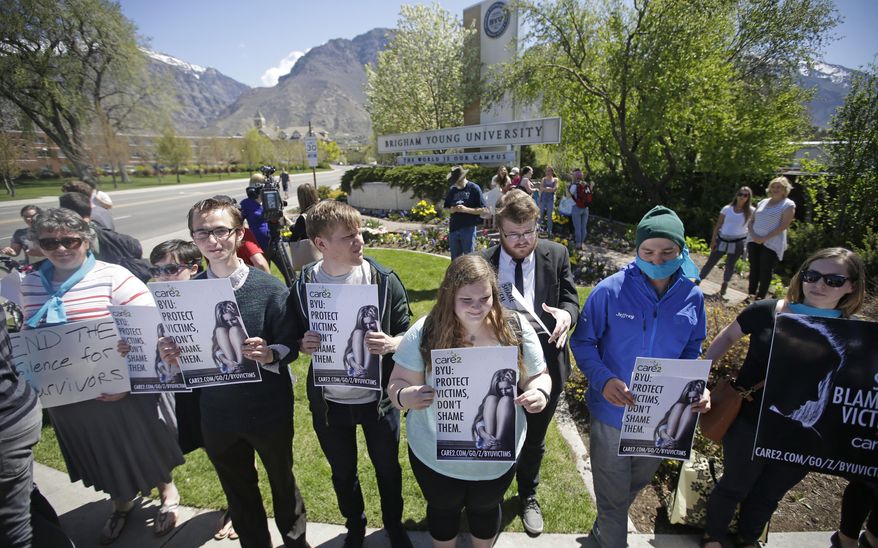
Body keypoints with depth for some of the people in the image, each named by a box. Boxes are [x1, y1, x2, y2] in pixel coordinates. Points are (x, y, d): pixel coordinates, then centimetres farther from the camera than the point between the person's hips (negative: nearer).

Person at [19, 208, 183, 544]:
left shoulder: (113, 277, -16)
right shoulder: (31, 285, 2)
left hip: (129, 392, -5)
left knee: (148, 447, 16)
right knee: (105, 457, 24)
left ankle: (167, 493, 44)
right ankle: (121, 503, 51)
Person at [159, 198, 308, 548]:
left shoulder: (268, 288, -15)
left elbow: (291, 345, -11)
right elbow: (183, 349, 4)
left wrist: (270, 355, -31)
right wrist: (172, 354, -17)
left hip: (268, 410, -3)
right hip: (217, 413, 3)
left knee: (282, 481, 20)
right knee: (238, 491, 24)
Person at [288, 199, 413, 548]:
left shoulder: (384, 280, -14)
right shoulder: (302, 286, -10)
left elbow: (408, 333, -7)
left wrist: (391, 344, -28)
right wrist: (303, 345, -20)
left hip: (378, 398, -1)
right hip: (328, 402, 2)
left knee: (387, 468, 20)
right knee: (343, 472, 24)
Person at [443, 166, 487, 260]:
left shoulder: (474, 188, -5)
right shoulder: (452, 190, 9)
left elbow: (484, 210, -8)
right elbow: (447, 207, 17)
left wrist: (466, 209, -19)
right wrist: (452, 209, -7)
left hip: (468, 229, -4)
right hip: (453, 228, 5)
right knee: (455, 259, 13)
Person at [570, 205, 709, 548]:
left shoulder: (692, 297, -8)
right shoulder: (611, 290, -21)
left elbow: (692, 352, 5)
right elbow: (583, 342, -13)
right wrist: (603, 379, -29)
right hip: (613, 411, -5)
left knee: (638, 482, 29)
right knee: (613, 495, 15)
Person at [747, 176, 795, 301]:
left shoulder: (788, 205, -3)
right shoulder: (763, 202, 14)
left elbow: (784, 226, -12)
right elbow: (751, 221, 13)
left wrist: (765, 238, -18)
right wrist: (753, 235, -6)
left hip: (772, 244, -5)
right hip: (754, 242, 5)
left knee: (766, 271, -2)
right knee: (754, 269, 8)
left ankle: (760, 297, 6)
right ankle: (751, 294, 17)